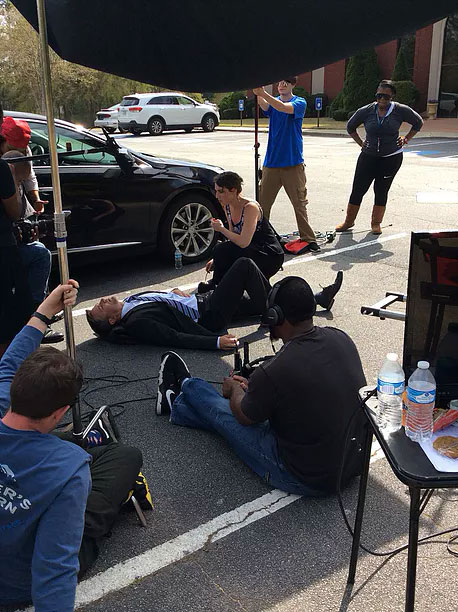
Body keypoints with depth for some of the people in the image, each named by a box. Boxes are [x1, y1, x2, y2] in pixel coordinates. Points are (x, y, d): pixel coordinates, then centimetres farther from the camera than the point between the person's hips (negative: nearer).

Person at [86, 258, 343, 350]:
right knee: (245, 265, -11)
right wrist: (216, 342, -30)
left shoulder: (131, 300, 8)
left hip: (202, 299, 9)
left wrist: (175, 292, 2)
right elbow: (176, 338, -26)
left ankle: (319, 299, 26)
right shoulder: (136, 323, -19)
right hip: (208, 317, -9)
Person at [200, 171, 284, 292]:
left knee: (221, 250, -24)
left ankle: (216, 285, 1)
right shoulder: (228, 207, 4)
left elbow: (243, 242, -31)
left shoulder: (250, 207, -22)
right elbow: (234, 239, 10)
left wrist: (221, 229, -19)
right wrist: (217, 259, 0)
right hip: (253, 252, 9)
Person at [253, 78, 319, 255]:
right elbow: (264, 106, -14)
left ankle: (308, 239, 7)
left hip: (293, 163, -3)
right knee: (263, 203, 5)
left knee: (299, 203, 0)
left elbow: (284, 108, -23)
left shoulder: (299, 103, 0)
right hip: (271, 162, 4)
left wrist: (263, 94, -36)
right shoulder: (272, 102, 11)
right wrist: (258, 95, -37)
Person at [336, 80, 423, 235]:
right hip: (368, 156, 1)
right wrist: (360, 143, 6)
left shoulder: (400, 110, -6)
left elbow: (418, 123, 10)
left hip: (391, 158, -1)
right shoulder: (366, 111, -4)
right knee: (357, 189, 2)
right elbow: (350, 126, 13)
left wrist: (406, 139, 2)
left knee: (381, 191, 7)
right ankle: (348, 221, 16)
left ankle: (376, 223, 21)